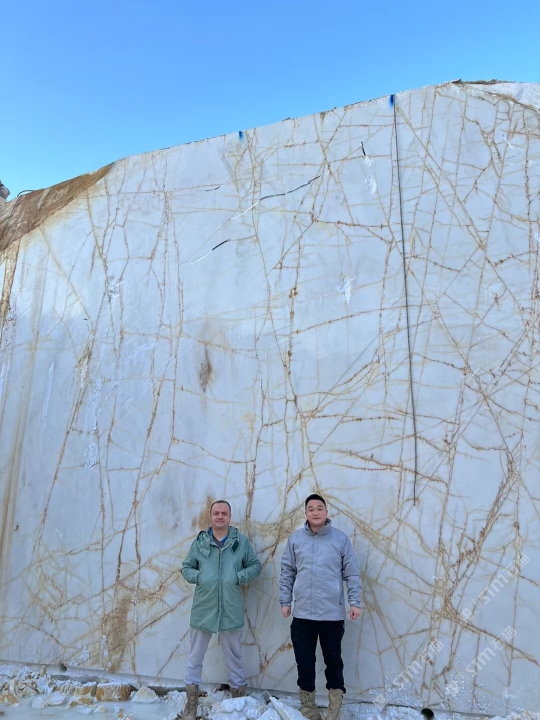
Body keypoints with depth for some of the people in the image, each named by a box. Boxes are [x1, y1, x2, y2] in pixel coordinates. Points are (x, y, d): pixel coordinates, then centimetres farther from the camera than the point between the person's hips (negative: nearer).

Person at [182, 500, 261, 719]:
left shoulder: (241, 541, -2)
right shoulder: (200, 541, 1)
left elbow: (255, 565, 3)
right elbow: (186, 567, 7)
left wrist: (239, 577, -12)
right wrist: (197, 577, -11)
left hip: (230, 609, -1)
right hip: (203, 608, 1)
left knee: (235, 656, 15)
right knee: (195, 657, 12)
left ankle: (239, 696, 31)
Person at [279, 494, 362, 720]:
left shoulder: (340, 538, -3)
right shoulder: (295, 539, 1)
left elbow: (352, 573, -1)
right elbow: (287, 573, 5)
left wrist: (355, 602, -5)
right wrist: (285, 601, 2)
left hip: (332, 614, -1)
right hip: (302, 614, 2)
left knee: (334, 662, 12)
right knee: (304, 663, 12)